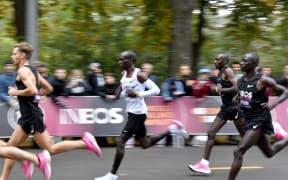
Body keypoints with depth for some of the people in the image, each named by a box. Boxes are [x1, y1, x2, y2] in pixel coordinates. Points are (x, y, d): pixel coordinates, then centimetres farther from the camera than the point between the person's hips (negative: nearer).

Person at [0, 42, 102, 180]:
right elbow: (48, 88, 22)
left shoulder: (23, 71, -14)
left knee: (51, 149, -5)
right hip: (28, 116, 10)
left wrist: (16, 92, -14)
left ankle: (84, 142, -3)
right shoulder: (32, 70, 15)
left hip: (32, 116, -10)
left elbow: (32, 90, -29)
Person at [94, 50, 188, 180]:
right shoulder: (124, 75, 7)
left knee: (120, 142, -10)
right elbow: (121, 93, 19)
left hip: (138, 113, -9)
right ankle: (171, 130, 28)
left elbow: (156, 90, -20)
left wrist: (137, 94, -28)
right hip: (132, 112, 9)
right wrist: (120, 92, -4)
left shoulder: (138, 75, -18)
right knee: (145, 144, 19)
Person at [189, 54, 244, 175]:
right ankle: (204, 164, -5)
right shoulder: (220, 73, 14)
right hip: (226, 107, 9)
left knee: (245, 136, 2)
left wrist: (219, 89, -21)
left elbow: (236, 88, -24)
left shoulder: (227, 71, -13)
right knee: (211, 133, -1)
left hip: (234, 106, -9)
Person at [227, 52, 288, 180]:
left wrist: (273, 104, -24)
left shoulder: (263, 80, -13)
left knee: (238, 151, -20)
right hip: (248, 120, 8)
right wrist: (236, 98, 1)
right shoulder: (241, 80, 6)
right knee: (269, 153, 23)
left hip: (259, 120, -8)